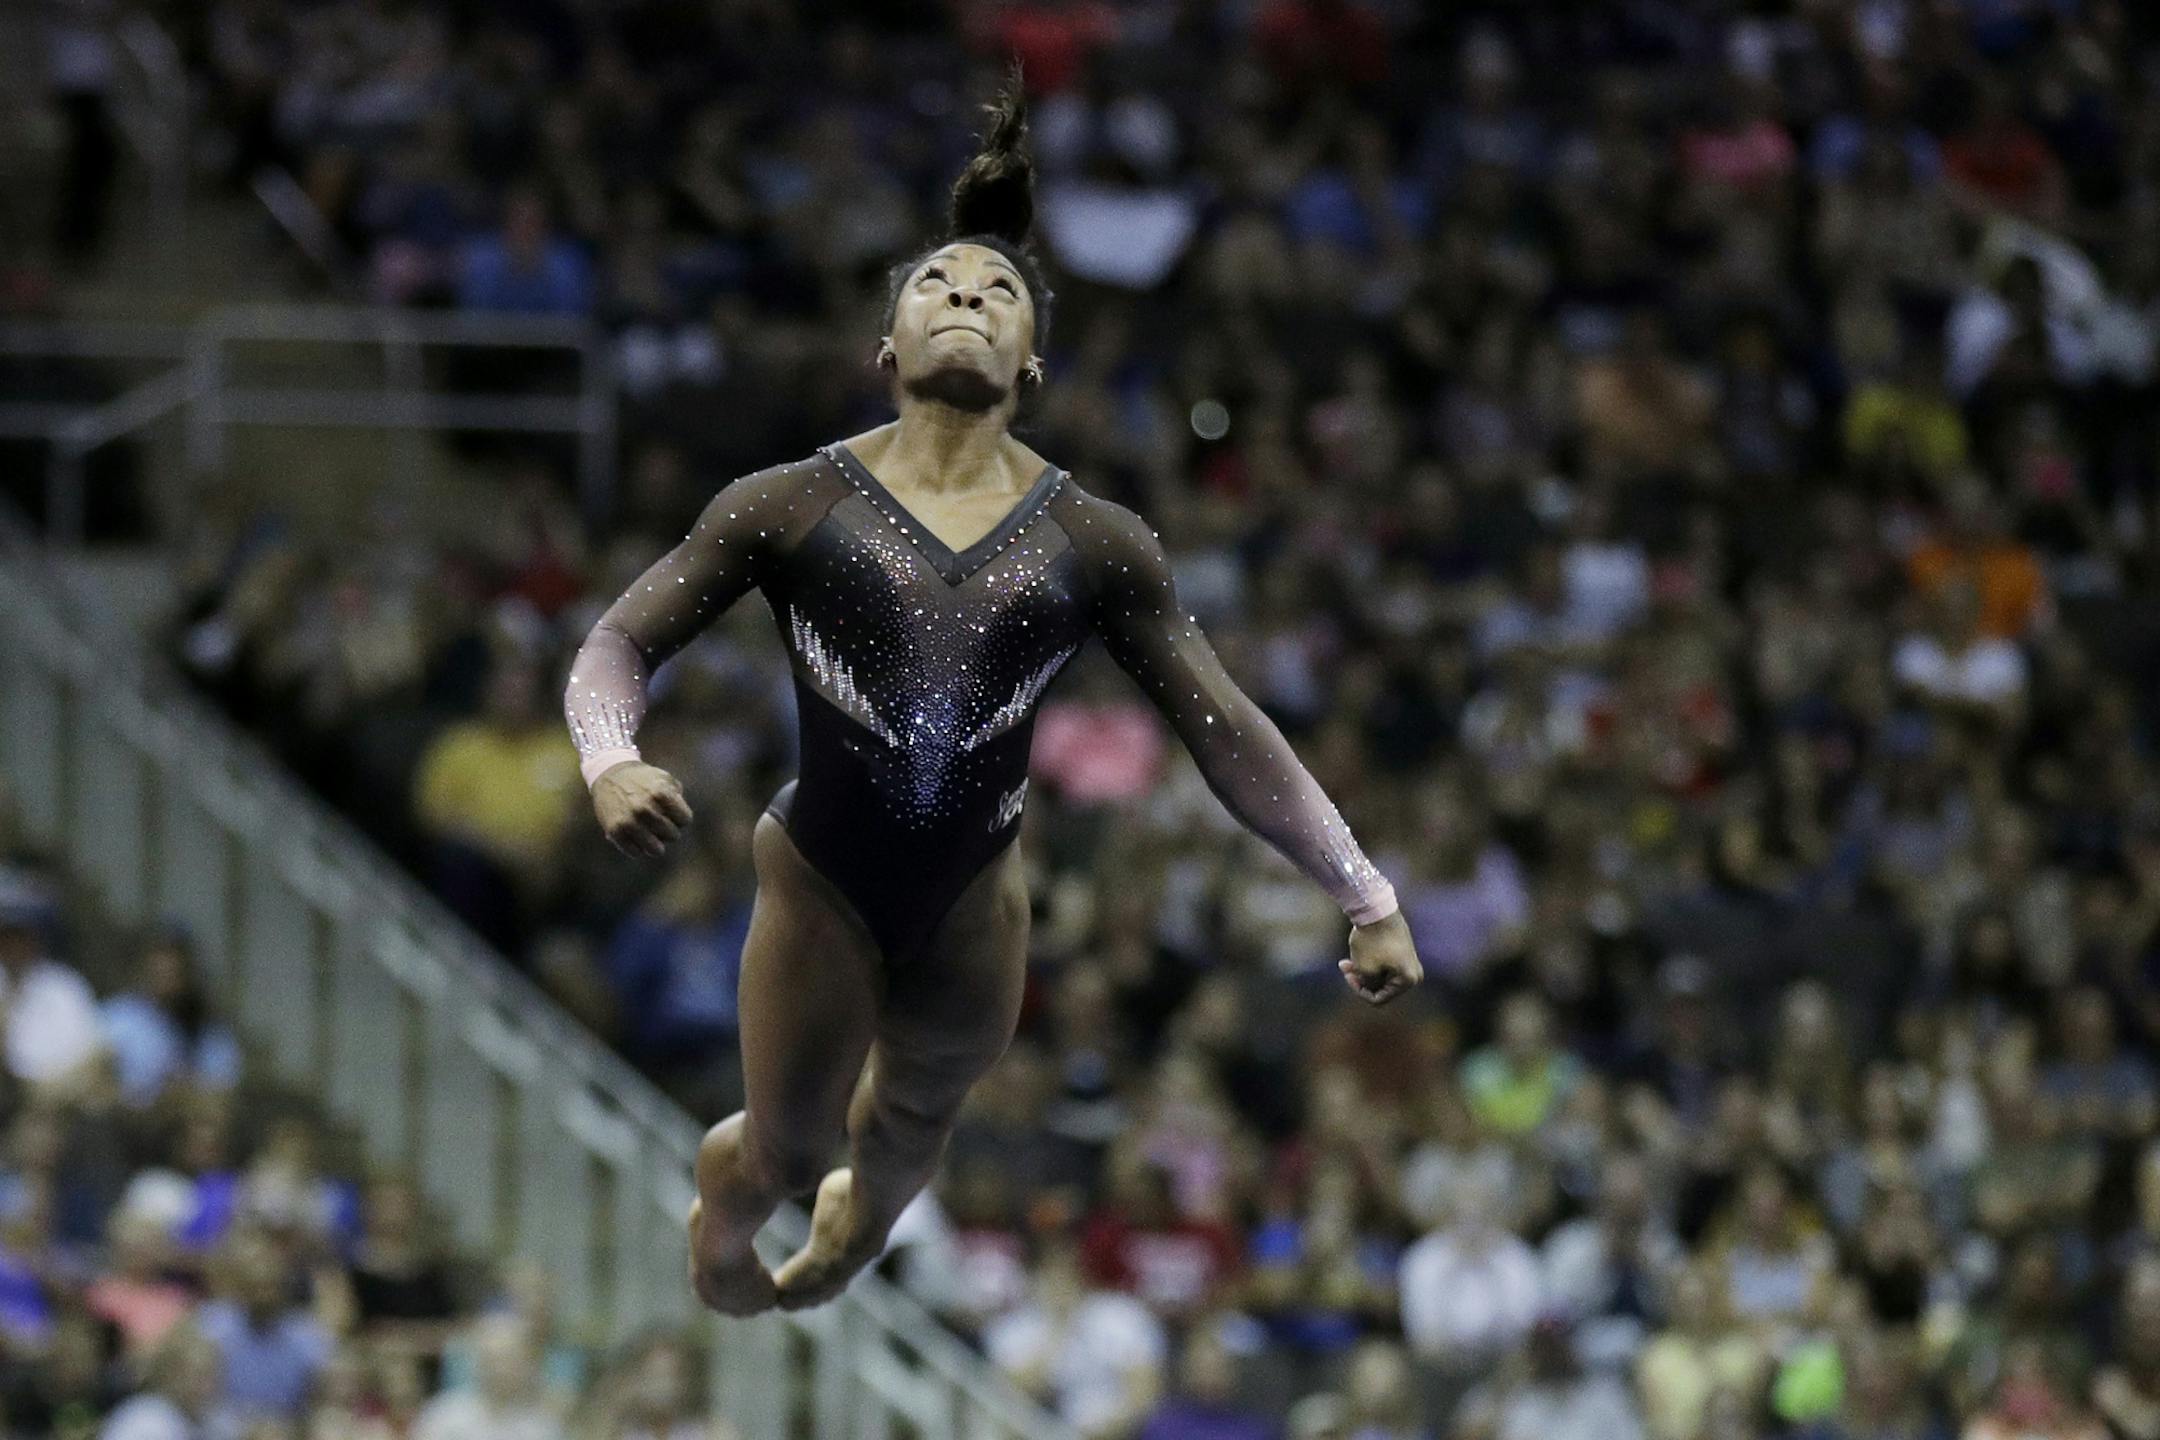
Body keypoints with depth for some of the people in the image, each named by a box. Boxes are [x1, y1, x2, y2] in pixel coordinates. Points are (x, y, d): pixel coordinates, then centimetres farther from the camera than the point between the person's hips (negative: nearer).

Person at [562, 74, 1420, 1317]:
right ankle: (726, 1185, 52)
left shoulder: (1094, 544, -5)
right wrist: (612, 763, -27)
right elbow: (621, 644, -4)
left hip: (973, 904, 2)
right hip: (822, 888, -2)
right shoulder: (795, 508, -8)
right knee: (786, 1153, 14)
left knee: (914, 1124, 25)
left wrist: (1367, 897, -4)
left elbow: (1230, 735, -2)